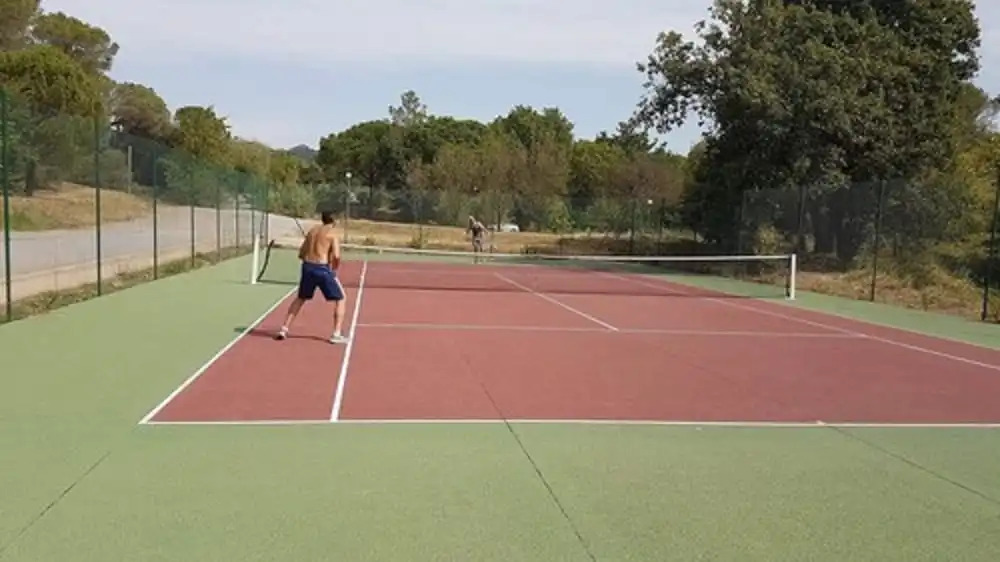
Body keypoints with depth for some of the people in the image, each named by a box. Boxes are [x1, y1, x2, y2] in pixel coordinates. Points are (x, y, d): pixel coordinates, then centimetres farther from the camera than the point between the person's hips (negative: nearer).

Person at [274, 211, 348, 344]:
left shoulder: (312, 230, 16)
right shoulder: (332, 233, -2)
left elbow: (301, 254, 18)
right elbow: (336, 256, -15)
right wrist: (334, 268, 3)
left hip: (307, 267, 6)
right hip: (323, 269, -6)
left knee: (300, 299, 27)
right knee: (341, 299, 8)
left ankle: (284, 329, 23)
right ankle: (336, 334, 0)